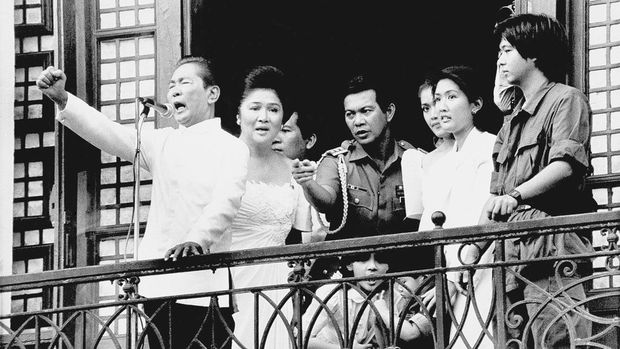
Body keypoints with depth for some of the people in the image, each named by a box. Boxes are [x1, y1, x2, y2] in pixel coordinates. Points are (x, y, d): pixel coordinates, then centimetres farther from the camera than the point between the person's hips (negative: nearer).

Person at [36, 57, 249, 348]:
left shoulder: (231, 147, 3)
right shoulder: (163, 143, 17)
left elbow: (226, 199, -14)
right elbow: (110, 134, 4)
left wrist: (198, 238, -34)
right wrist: (62, 100, -12)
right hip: (159, 286, 4)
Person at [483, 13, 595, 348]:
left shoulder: (566, 100, 1)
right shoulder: (512, 121, 27)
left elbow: (566, 164, -15)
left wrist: (516, 195, -28)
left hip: (553, 246, -8)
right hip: (513, 251, 8)